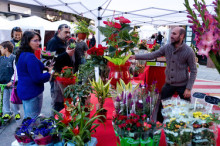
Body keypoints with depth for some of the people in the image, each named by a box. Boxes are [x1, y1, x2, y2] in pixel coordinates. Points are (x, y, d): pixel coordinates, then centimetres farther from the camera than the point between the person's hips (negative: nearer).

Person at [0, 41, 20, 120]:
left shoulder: (14, 58, -12)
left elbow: (16, 71, -13)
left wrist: (12, 81, -16)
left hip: (12, 83, -5)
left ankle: (17, 113, 20)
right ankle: (7, 113, 23)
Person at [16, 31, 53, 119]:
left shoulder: (22, 55, 9)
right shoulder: (30, 57, -22)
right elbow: (37, 78, -23)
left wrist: (45, 68, 7)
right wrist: (50, 73, -9)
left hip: (24, 91, 10)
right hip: (32, 92, -10)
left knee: (27, 117, 22)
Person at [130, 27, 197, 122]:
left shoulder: (189, 51, -14)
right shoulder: (167, 47, -4)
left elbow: (193, 71, -10)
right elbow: (152, 55, -1)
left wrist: (189, 88, -13)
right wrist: (136, 56, -9)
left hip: (182, 85, -3)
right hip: (169, 84, 4)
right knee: (159, 104, 10)